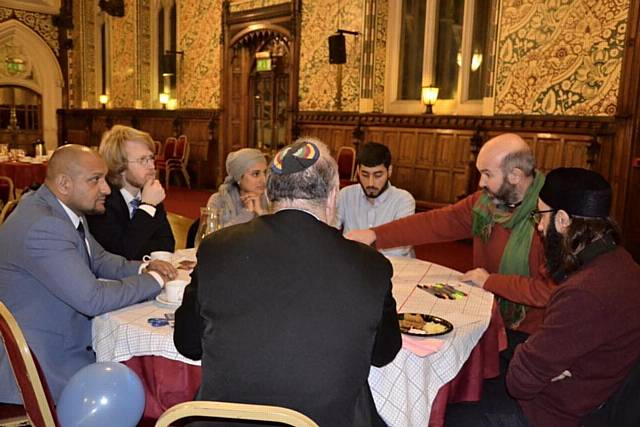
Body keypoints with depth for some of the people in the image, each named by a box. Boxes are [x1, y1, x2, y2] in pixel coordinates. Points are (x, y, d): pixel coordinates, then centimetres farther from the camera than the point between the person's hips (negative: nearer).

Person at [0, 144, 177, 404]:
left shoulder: (63, 209, 3)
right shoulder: (42, 227, -27)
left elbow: (99, 259, 15)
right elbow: (93, 299, -28)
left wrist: (143, 268, -3)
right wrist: (154, 280, -15)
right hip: (39, 366, -9)